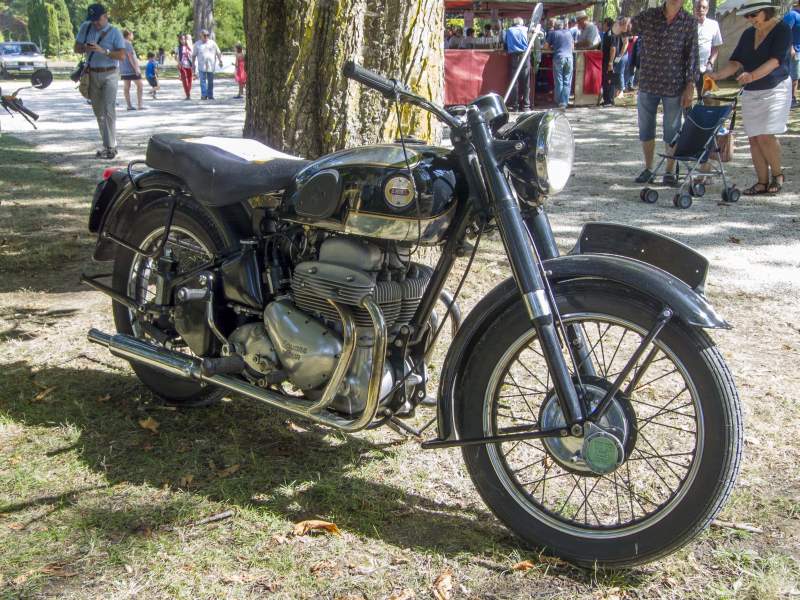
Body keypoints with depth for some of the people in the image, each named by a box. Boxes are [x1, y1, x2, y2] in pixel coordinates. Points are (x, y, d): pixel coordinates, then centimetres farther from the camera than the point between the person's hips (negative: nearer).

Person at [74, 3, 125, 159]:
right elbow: (77, 48, 9)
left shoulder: (114, 32, -6)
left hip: (109, 75, -5)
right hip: (92, 75, 5)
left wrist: (103, 50, -26)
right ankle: (108, 144, 18)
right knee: (98, 112, 9)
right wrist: (86, 48, -14)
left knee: (108, 111, -14)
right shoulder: (85, 27, 5)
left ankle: (111, 147, -13)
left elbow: (122, 55, -14)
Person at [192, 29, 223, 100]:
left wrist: (220, 61, -3)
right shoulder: (197, 44, 7)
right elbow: (194, 55, 10)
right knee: (203, 81, -9)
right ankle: (204, 95, -10)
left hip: (211, 66, 1)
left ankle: (210, 95, 15)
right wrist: (193, 64, 4)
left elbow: (218, 53, 9)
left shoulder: (212, 43, 8)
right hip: (201, 66, -1)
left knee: (210, 82, 7)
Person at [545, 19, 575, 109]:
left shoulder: (553, 33, 10)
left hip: (558, 57, -2)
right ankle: (564, 102, -2)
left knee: (559, 81, 3)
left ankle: (559, 102, 4)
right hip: (569, 57, 2)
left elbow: (546, 47, 8)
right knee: (567, 82, 4)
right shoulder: (568, 33, 19)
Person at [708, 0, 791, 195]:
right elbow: (736, 62, 6)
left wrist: (753, 75, -34)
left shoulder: (782, 30, -7)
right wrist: (718, 75, -13)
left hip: (775, 89, -6)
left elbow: (775, 60, -19)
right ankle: (762, 182, 9)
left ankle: (777, 174, 9)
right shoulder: (748, 34, 11)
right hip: (750, 92, 6)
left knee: (765, 136, -13)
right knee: (754, 138, 1)